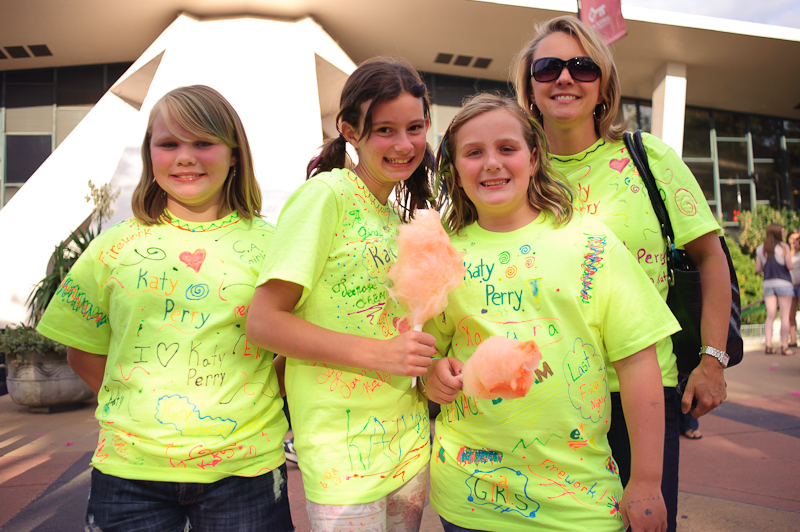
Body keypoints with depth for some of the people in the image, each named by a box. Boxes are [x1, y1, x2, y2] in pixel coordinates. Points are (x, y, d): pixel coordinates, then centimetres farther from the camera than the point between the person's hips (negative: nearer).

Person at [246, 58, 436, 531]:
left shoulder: (399, 218, 11)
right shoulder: (326, 194, -13)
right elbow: (263, 321, -17)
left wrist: (429, 370, 1)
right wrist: (377, 354, -22)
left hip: (410, 441, 7)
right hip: (345, 452, -7)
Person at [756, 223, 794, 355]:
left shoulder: (760, 249, 6)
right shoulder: (784, 247, -5)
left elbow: (758, 269, 6)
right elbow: (789, 266, -10)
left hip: (767, 283, 4)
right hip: (783, 283, -4)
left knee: (770, 316, 4)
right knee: (784, 316, 0)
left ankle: (768, 346, -2)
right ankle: (784, 346, -3)